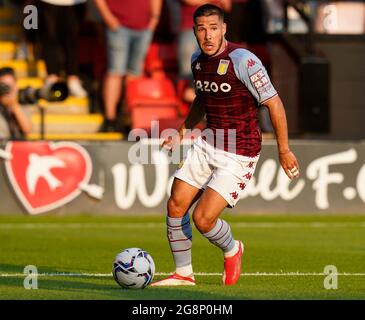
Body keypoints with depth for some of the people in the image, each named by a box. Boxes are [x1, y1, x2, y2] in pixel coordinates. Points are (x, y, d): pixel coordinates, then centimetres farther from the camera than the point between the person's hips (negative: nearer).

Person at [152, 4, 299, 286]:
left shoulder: (243, 60, -20)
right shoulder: (197, 60, 4)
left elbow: (274, 103, -15)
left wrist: (284, 151, -11)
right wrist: (182, 131, 16)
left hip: (240, 154, -7)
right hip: (208, 144, 7)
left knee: (203, 219, -13)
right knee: (175, 206, 1)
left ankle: (232, 251, 21)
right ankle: (184, 274, 19)